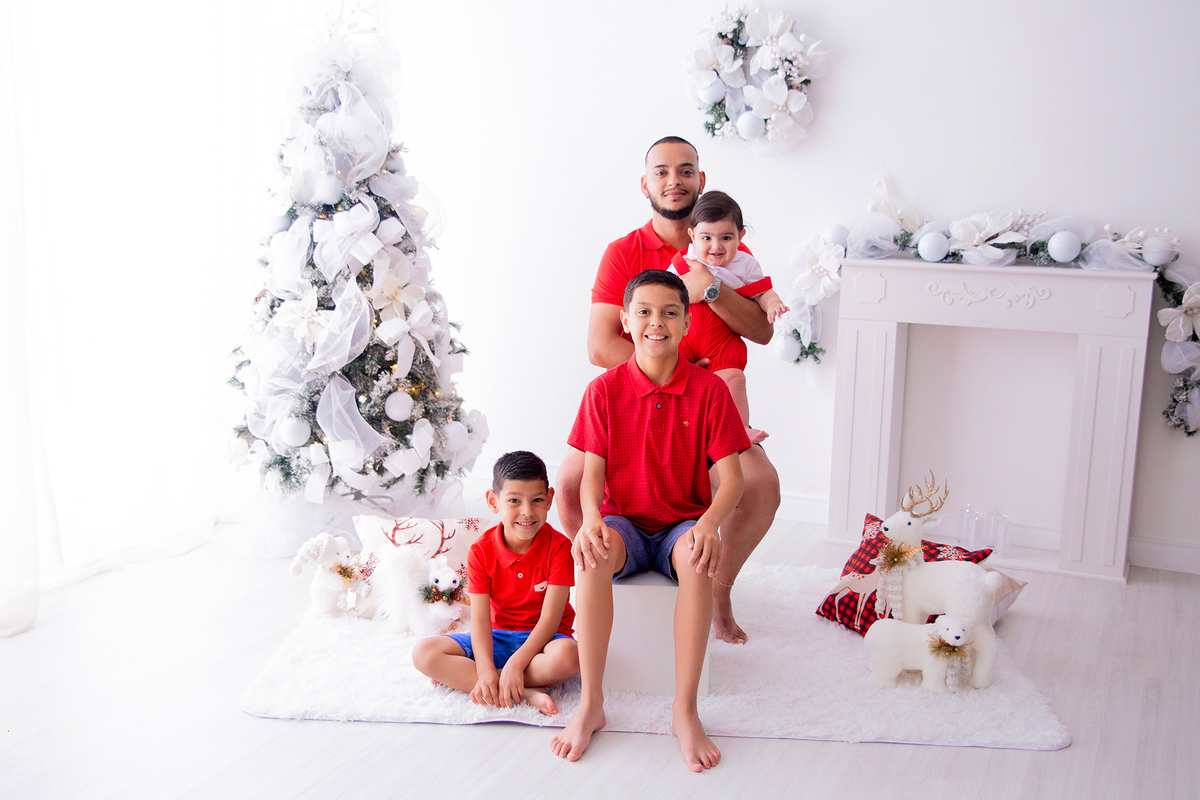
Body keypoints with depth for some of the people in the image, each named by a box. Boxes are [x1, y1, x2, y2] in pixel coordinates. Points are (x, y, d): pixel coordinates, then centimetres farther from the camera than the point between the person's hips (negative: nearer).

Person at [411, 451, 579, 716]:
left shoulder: (559, 547, -14)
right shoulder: (481, 552, -7)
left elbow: (550, 617, -19)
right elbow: (480, 617, -13)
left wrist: (515, 664, -31)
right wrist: (485, 671, -30)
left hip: (541, 638, -3)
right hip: (496, 637, 3)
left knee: (567, 656, -39)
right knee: (424, 653, -19)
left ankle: (461, 677, -27)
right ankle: (525, 692, -30)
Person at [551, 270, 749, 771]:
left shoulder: (709, 390, -5)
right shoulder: (604, 390, -3)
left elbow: (731, 477, -7)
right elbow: (592, 472, -4)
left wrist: (708, 524, -27)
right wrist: (591, 518, -26)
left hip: (683, 525, 0)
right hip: (624, 525, 1)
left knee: (698, 560, -36)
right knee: (590, 555, -34)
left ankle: (685, 710, -26)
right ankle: (590, 705, -23)